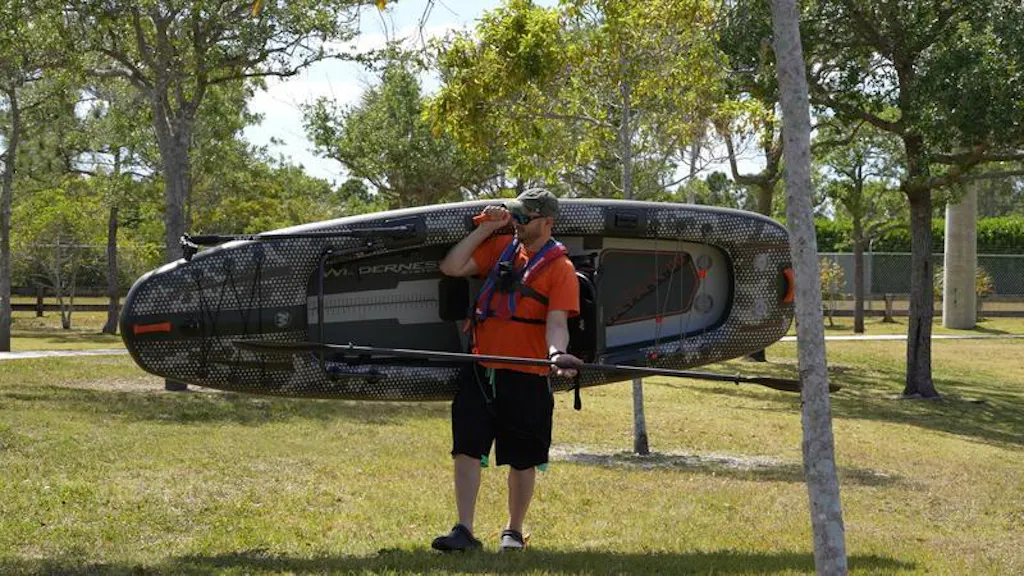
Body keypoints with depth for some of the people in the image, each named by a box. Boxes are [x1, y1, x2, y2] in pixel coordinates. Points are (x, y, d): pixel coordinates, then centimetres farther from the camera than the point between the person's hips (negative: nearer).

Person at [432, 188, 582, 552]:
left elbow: (556, 322, -14)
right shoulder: (501, 247, 10)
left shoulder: (560, 268, -5)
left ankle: (513, 532, 23)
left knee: (522, 460, 8)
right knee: (466, 450, -3)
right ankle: (464, 531, 0)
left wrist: (557, 354, -35)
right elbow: (451, 268, 5)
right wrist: (484, 229, 2)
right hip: (481, 370, 4)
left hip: (526, 376, -4)